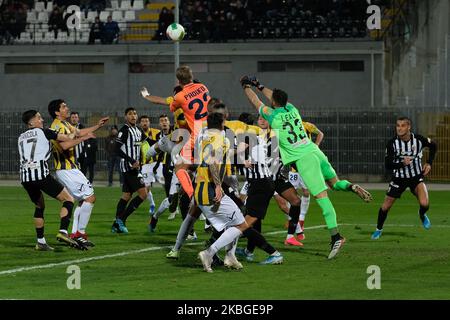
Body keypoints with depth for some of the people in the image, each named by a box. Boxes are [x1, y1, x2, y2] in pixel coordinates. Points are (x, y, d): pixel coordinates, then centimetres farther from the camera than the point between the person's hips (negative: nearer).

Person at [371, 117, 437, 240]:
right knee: (385, 206, 1)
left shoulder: (419, 139, -15)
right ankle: (379, 229, 29)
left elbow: (433, 146, 7)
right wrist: (402, 163, -33)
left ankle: (422, 215, 17)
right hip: (399, 178, 0)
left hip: (416, 177, 0)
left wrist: (429, 163, -1)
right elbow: (387, 165, -17)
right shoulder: (392, 143, -17)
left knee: (424, 204, -21)